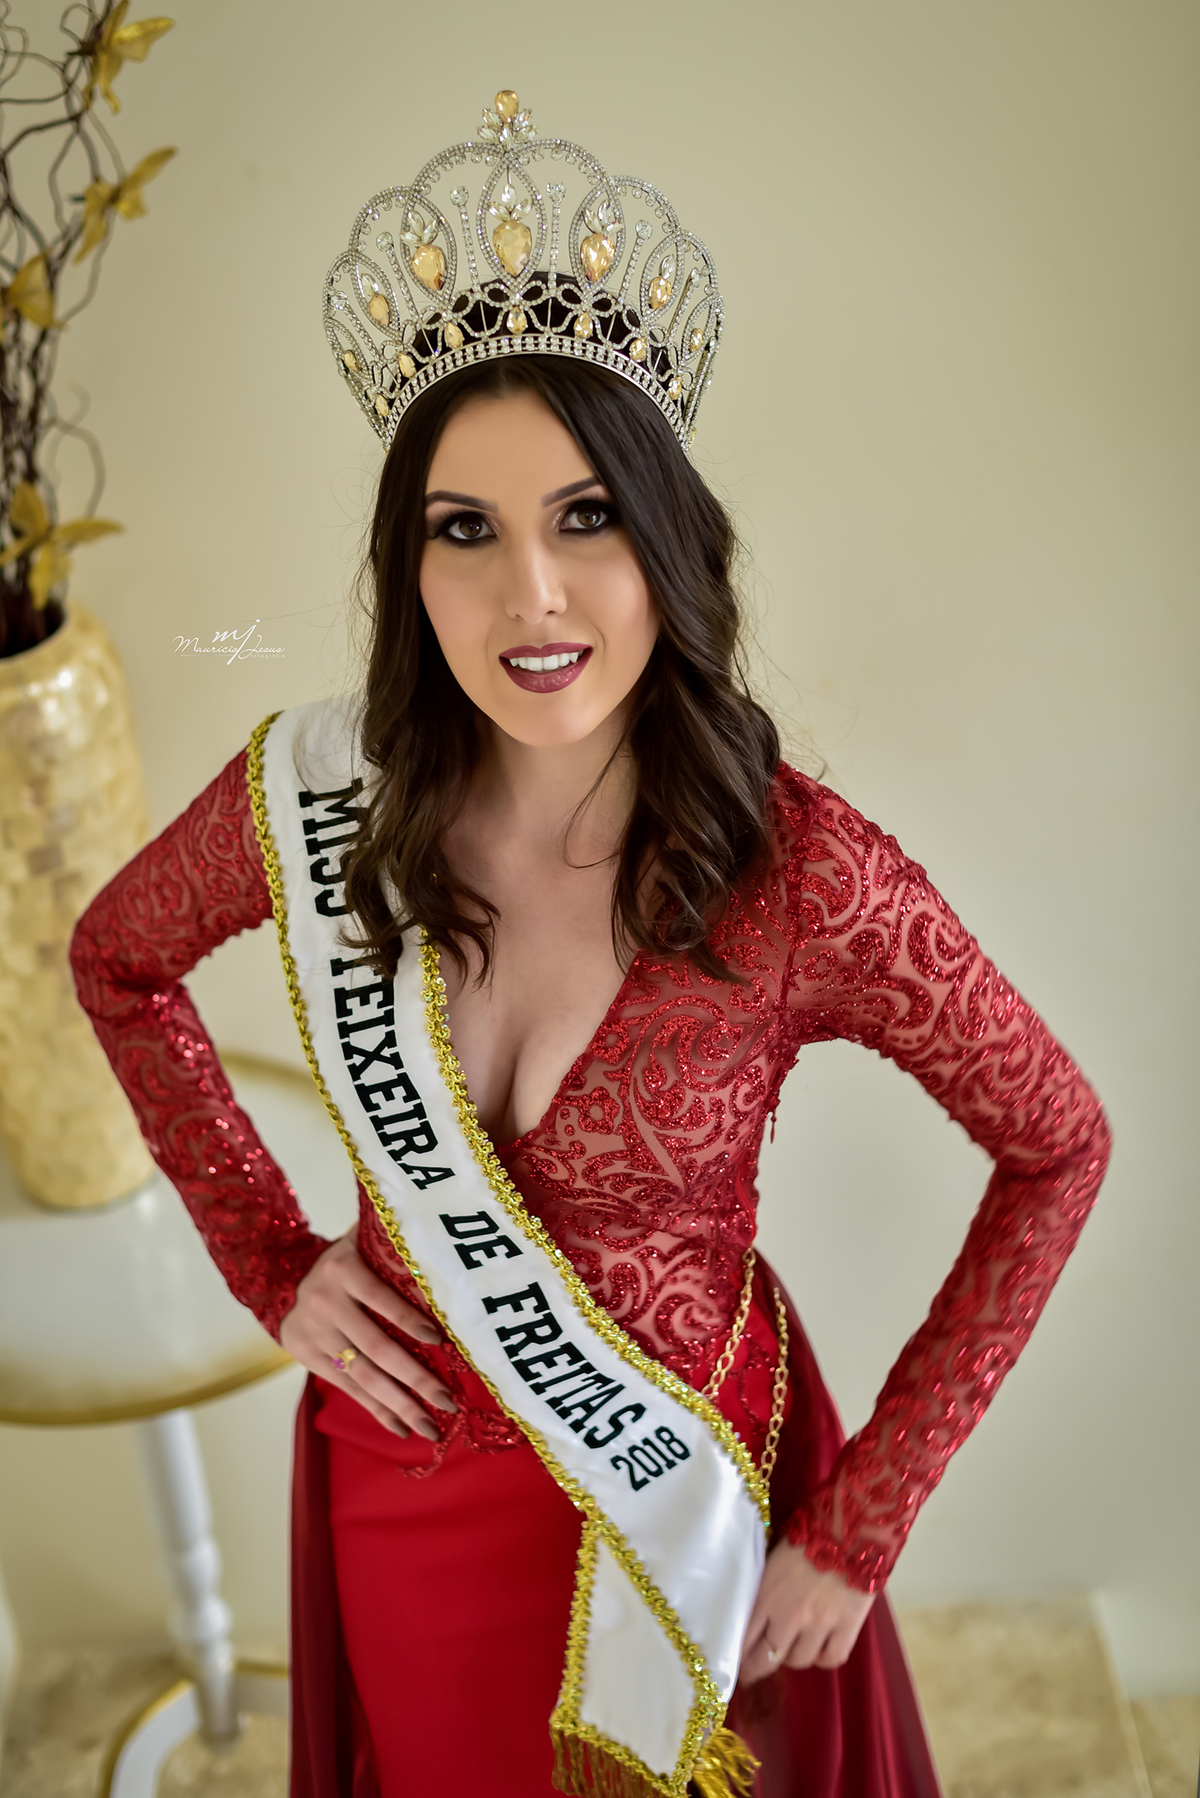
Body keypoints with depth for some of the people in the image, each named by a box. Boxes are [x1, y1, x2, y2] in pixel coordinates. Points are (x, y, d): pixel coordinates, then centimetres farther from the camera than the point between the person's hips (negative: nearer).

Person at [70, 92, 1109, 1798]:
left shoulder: (802, 874, -24)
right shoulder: (314, 798, -16)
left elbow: (1056, 1147, -11)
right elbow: (116, 960, 4)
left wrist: (866, 1520, -11)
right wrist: (271, 1258, -3)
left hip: (689, 1490, -2)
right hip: (406, 1489, 3)